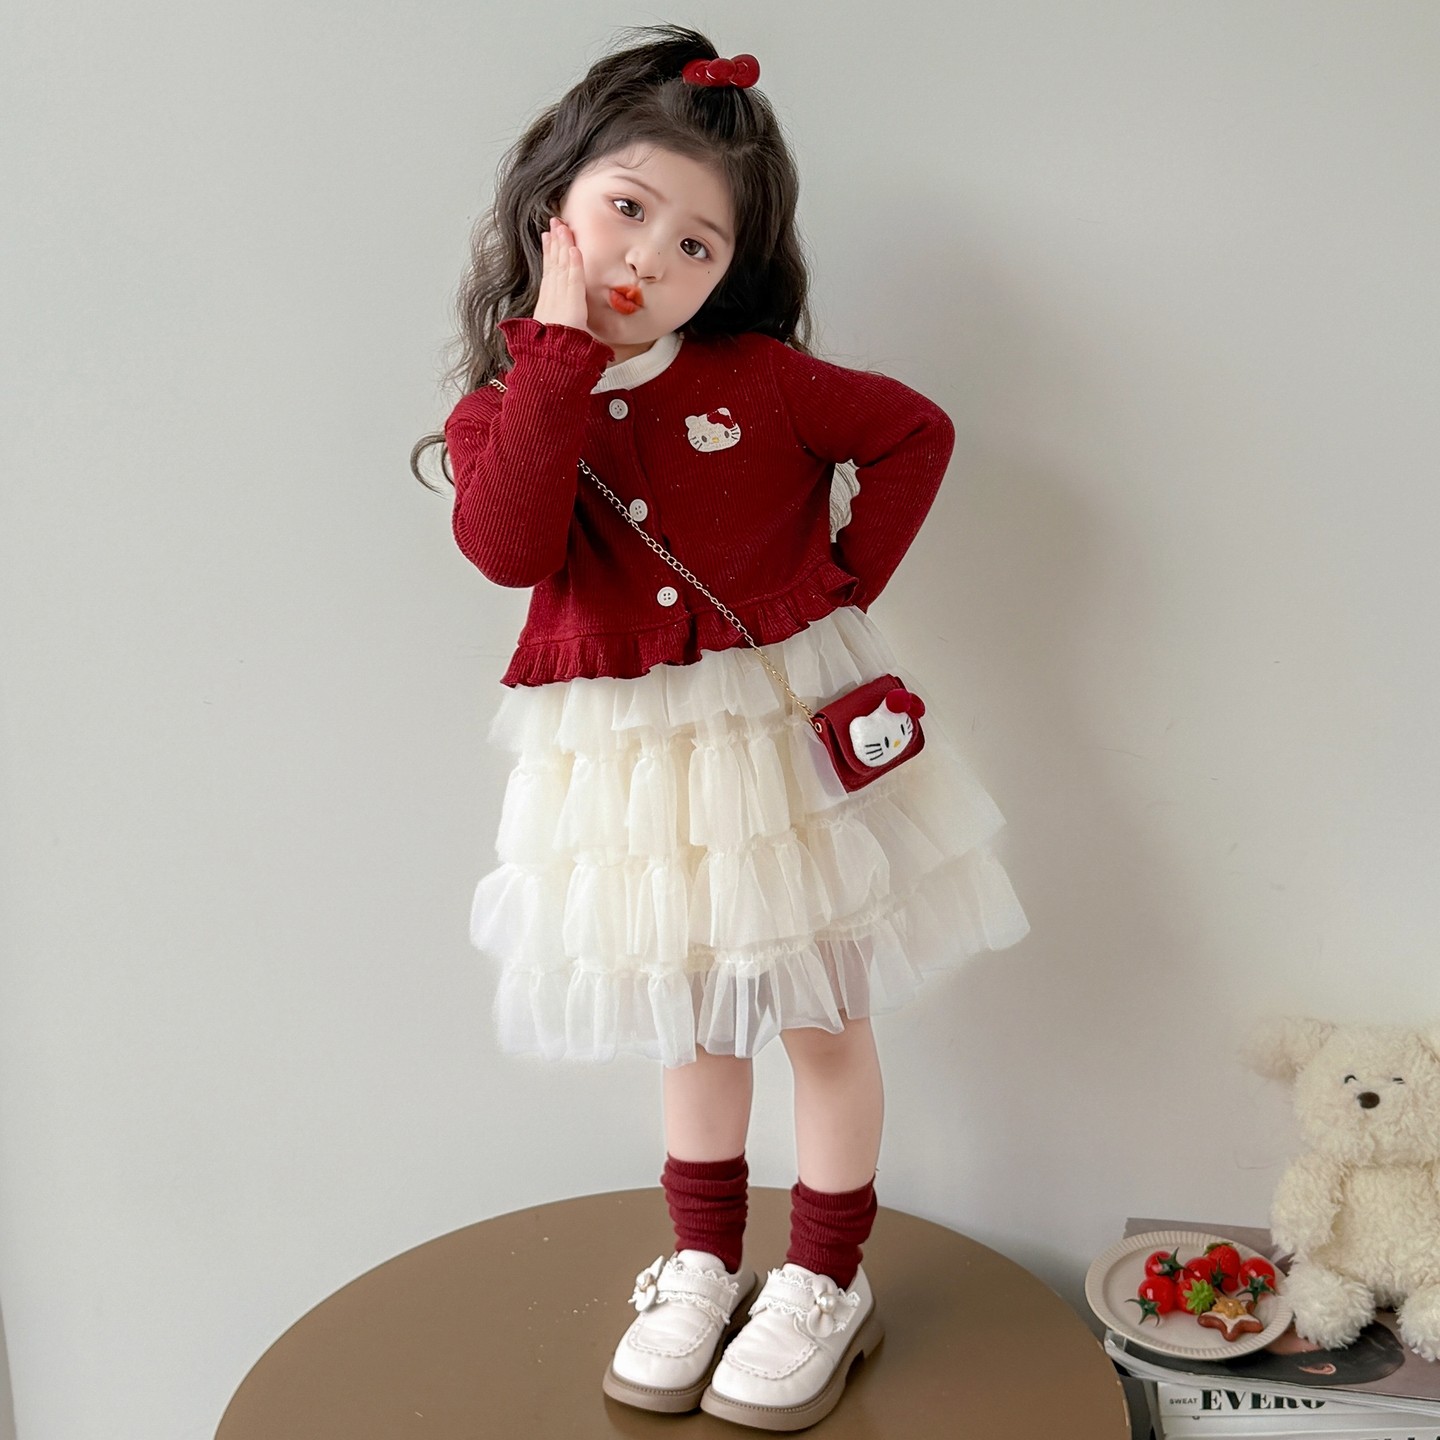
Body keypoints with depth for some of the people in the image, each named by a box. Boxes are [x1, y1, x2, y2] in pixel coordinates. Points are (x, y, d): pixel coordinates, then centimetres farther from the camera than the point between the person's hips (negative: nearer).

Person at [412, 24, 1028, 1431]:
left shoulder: (758, 377, -8)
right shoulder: (502, 405, -4)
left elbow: (916, 430, 1)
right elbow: (511, 546, -24)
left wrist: (848, 577, -5)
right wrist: (557, 347, -22)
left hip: (787, 732, -2)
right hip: (625, 762, 2)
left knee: (820, 1020, 9)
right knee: (693, 1022, 19)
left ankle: (827, 1284, 29)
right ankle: (702, 1264, 37)